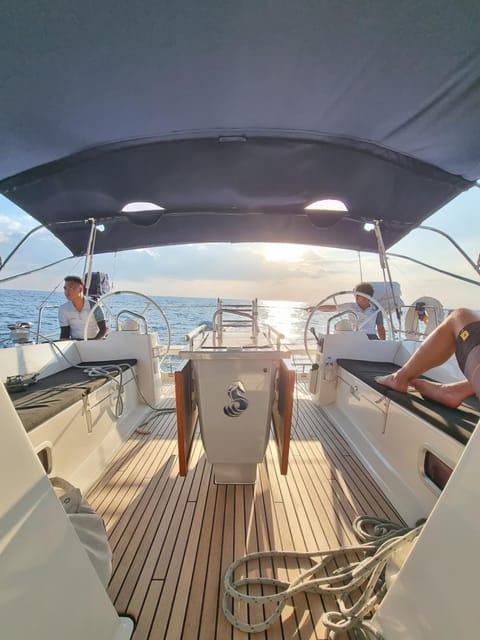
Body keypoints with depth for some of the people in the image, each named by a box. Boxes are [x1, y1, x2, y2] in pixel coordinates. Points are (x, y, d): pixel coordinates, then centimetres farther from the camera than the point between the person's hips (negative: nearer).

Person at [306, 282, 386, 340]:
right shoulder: (351, 307, 7)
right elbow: (332, 307, 11)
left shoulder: (376, 310, 8)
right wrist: (315, 308, 11)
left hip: (372, 338, 1)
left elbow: (380, 328, 14)